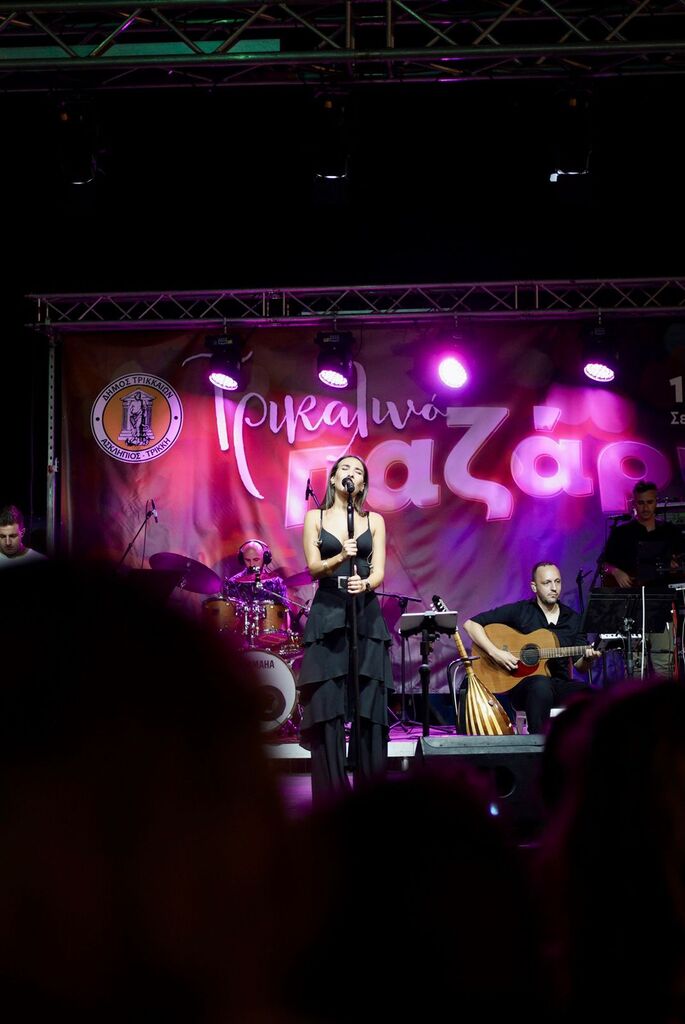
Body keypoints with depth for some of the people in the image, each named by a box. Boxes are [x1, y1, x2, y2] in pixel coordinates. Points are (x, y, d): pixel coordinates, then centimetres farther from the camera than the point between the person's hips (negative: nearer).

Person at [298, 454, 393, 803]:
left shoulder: (374, 521, 9)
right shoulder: (315, 518, 8)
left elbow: (378, 572, -1)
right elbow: (314, 567, -3)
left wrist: (365, 583, -23)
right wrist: (340, 558, -23)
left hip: (365, 616, 1)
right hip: (327, 616, -1)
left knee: (370, 706, -3)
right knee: (326, 705, -5)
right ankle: (330, 797, -1)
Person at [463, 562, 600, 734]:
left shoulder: (572, 618, 14)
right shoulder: (518, 611, 2)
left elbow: (579, 665, 15)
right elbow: (471, 624, -2)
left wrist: (588, 658, -9)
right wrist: (495, 653, -14)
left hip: (560, 684, 4)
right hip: (520, 685, -4)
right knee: (541, 684, -41)